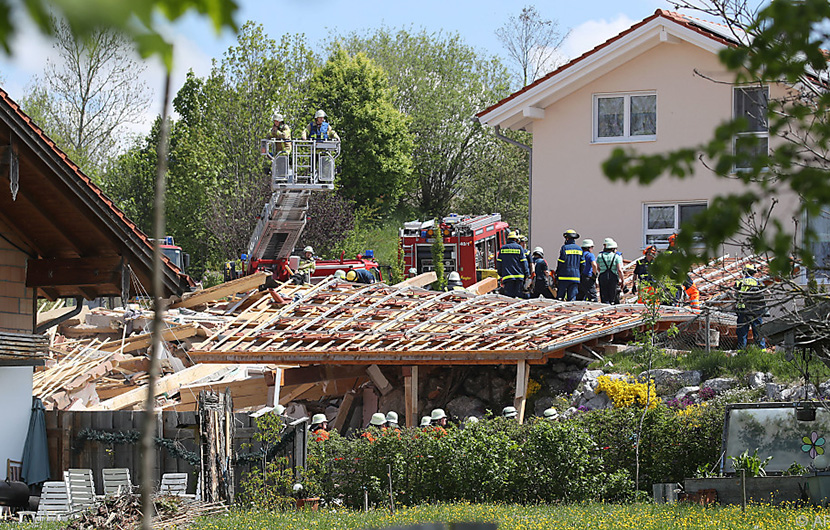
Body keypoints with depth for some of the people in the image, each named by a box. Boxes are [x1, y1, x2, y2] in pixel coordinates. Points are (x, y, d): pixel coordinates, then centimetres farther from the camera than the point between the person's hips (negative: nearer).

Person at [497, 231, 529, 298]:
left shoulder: (503, 248, 10)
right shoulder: (519, 248, 2)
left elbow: (498, 262, 10)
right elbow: (523, 262, -1)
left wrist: (500, 274, 19)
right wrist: (527, 274, 4)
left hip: (507, 276, 1)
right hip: (519, 275, -1)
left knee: (509, 295, -3)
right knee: (518, 295, 0)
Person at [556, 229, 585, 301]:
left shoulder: (565, 248, -6)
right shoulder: (579, 249, 10)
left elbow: (560, 263, -8)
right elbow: (582, 264, 11)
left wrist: (557, 277, -1)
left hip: (564, 277, -4)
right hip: (575, 277, 4)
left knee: (560, 297, -1)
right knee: (572, 298, 2)